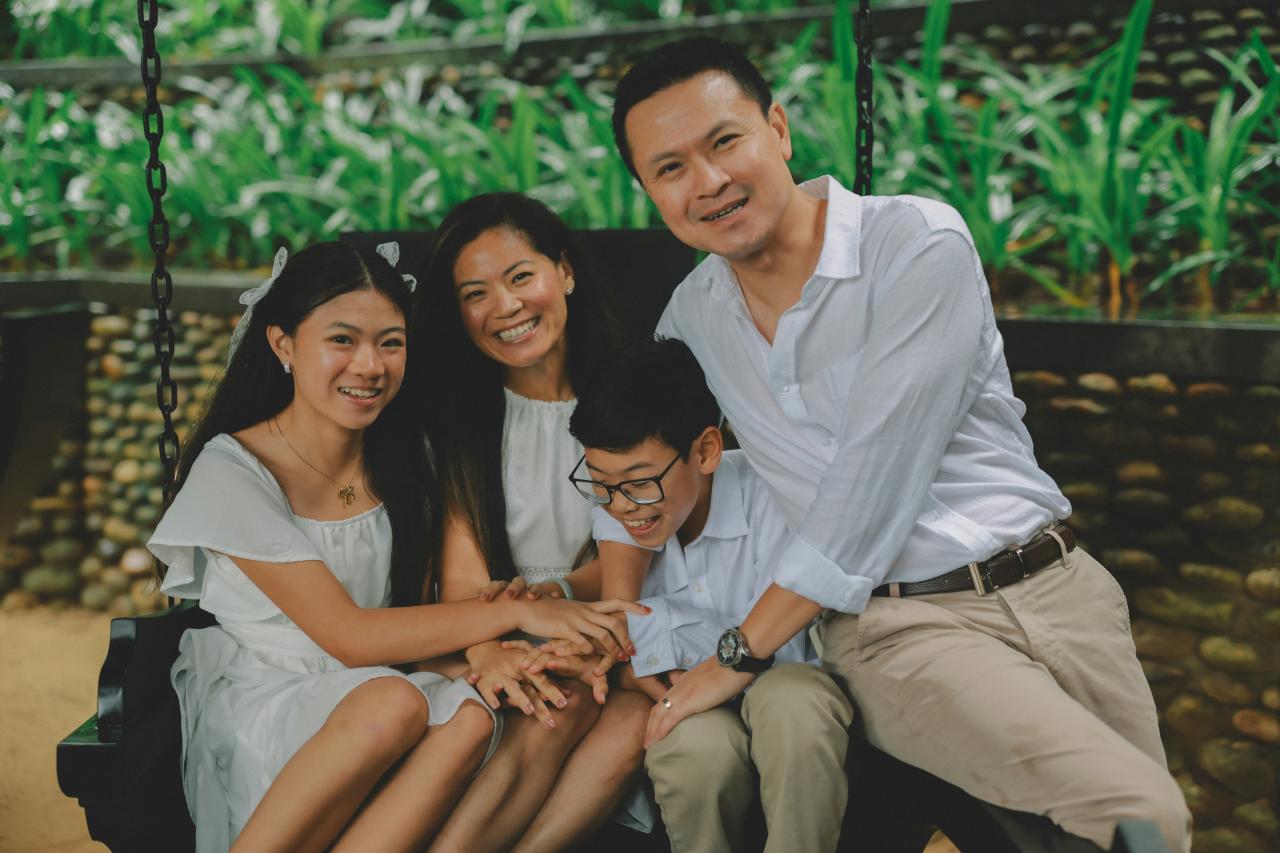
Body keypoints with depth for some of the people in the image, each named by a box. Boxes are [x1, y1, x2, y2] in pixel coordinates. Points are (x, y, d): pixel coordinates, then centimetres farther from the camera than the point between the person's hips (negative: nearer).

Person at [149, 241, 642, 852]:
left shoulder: (400, 458, 5)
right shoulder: (231, 473, -12)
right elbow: (347, 635, -16)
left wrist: (488, 659, -17)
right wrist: (517, 612, -19)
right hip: (249, 703, -4)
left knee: (470, 717, -28)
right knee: (394, 703, -34)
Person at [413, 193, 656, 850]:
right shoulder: (457, 413, 7)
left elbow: (626, 564, -1)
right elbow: (464, 574, -5)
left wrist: (549, 592, -22)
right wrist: (488, 652, -28)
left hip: (613, 640, 0)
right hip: (511, 647, 0)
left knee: (638, 716, -33)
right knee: (555, 706, -33)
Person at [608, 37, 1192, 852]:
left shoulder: (919, 242, -12)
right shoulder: (692, 316, 7)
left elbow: (874, 477, -17)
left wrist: (741, 654, -14)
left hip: (1055, 589, 0)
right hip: (897, 626, 1)